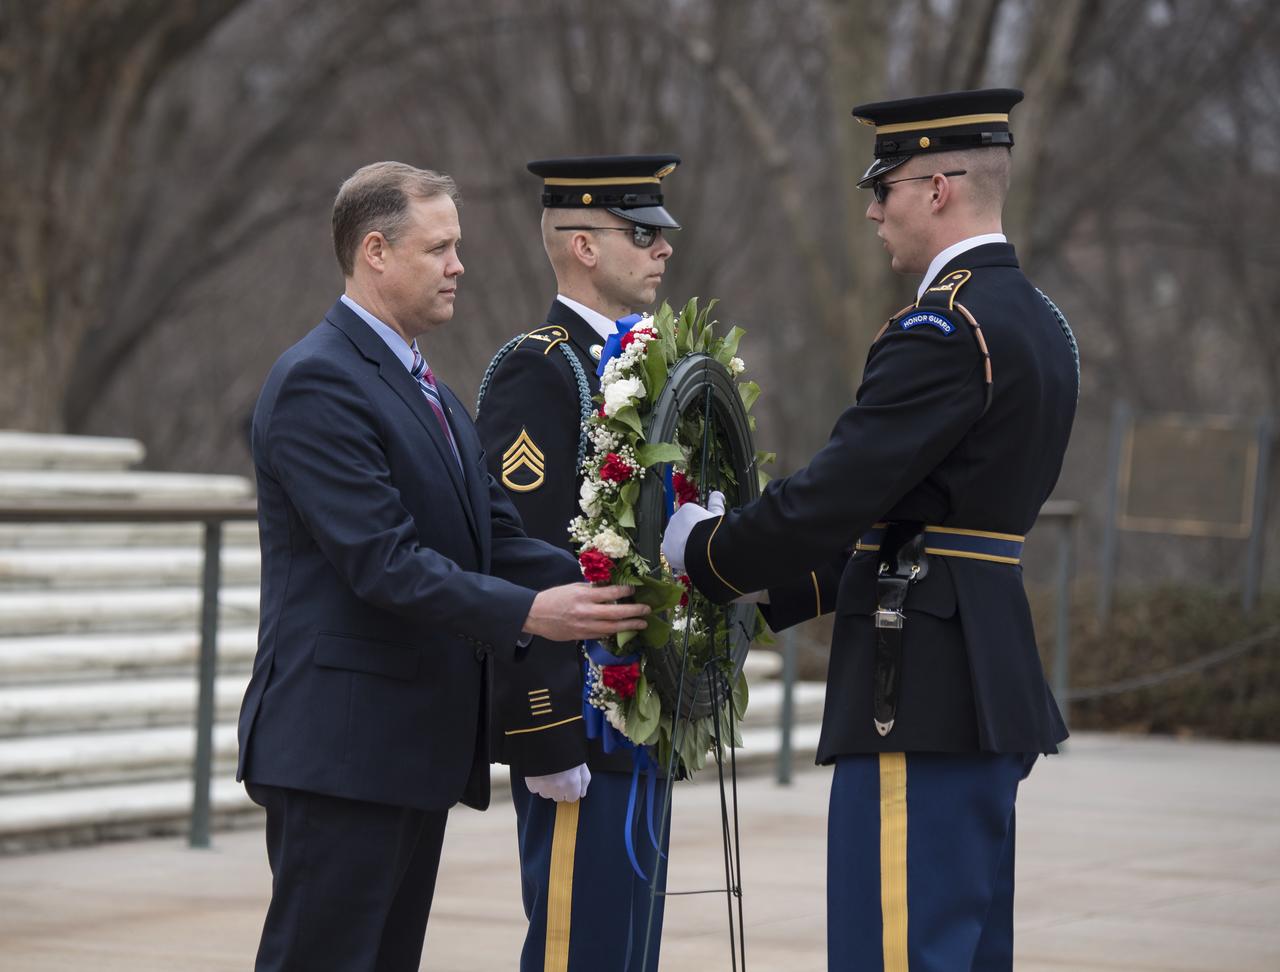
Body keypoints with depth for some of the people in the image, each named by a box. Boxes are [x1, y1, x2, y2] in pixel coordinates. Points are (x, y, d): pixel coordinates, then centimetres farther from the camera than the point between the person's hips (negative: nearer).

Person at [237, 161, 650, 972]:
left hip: (417, 746, 10)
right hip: (341, 746, -10)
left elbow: (499, 535, 10)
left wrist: (594, 587, -6)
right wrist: (525, 613, -25)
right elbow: (381, 560, -21)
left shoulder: (430, 393, 19)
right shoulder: (319, 382, -13)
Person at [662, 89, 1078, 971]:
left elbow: (831, 500, -19)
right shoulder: (1037, 322, 15)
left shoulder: (942, 329, -17)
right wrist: (772, 591, 17)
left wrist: (706, 552, -1)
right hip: (993, 683, 10)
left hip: (922, 696, -10)